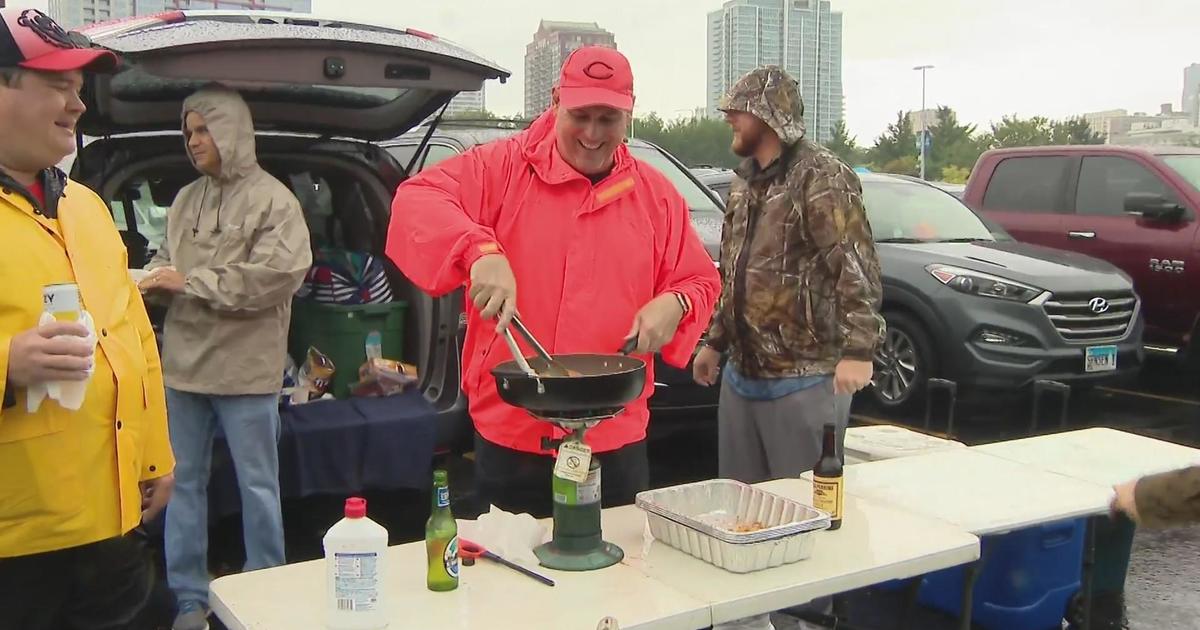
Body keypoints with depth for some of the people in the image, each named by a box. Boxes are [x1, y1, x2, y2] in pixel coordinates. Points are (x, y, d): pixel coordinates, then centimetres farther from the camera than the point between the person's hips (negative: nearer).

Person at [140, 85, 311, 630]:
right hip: (184, 364, 6)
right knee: (184, 482, 13)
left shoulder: (272, 199, -8)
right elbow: (166, 262, 18)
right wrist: (153, 279, -7)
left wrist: (191, 281, -17)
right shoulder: (185, 200, 12)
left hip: (246, 369, -6)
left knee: (257, 486, 7)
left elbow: (279, 273, -20)